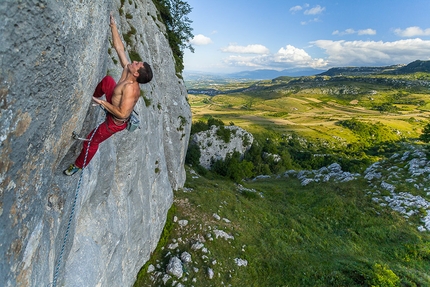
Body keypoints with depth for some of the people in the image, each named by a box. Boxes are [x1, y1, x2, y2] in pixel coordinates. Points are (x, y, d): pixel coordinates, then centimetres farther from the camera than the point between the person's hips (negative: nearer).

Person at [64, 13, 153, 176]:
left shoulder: (131, 88, -39)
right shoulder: (127, 69, -15)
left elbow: (123, 114, -42)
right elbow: (119, 48, -5)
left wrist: (102, 103, -31)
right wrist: (113, 26, -6)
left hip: (115, 122, -8)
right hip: (115, 107, 8)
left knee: (91, 142, 9)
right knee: (107, 80, 22)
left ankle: (78, 166, 36)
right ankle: (93, 97, 52)